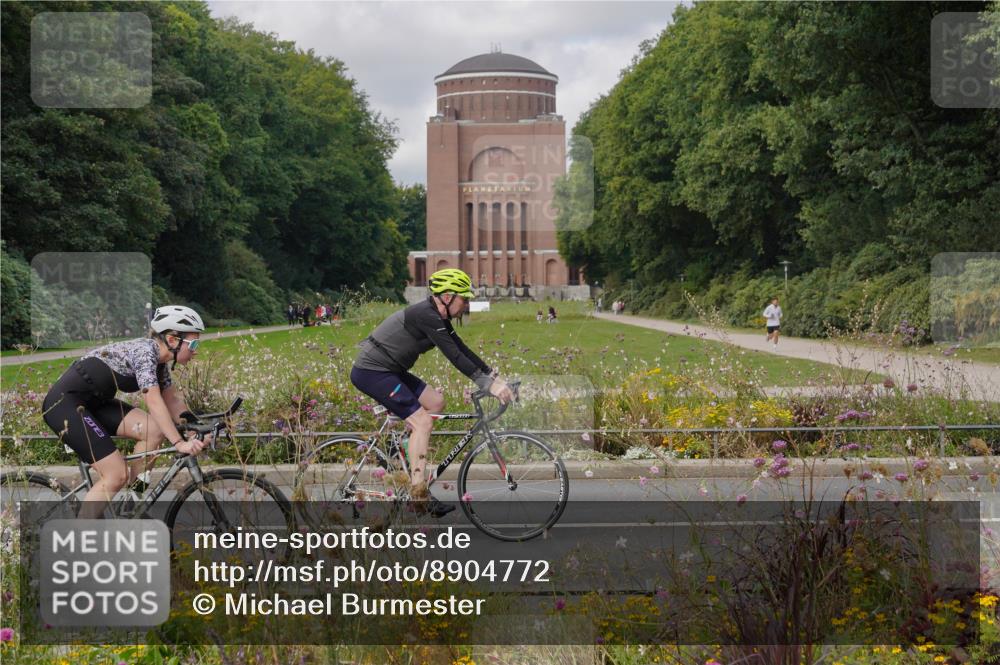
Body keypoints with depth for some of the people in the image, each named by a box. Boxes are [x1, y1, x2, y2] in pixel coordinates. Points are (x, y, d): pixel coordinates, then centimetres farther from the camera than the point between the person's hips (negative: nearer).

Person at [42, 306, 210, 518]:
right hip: (64, 403, -9)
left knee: (154, 430, -7)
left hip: (91, 402, 9)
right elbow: (153, 401, -30)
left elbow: (173, 399, 10)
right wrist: (179, 443, -35)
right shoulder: (144, 351, -21)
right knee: (117, 475, -15)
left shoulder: (158, 360, 7)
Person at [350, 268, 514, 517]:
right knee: (423, 421, -14)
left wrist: (495, 377, 5)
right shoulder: (426, 316, -20)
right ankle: (418, 494, -12)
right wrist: (488, 384, -23)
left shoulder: (438, 317, 11)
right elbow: (454, 356, -23)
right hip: (372, 372, -10)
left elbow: (463, 350, 11)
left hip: (387, 370, 10)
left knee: (436, 402, 10)